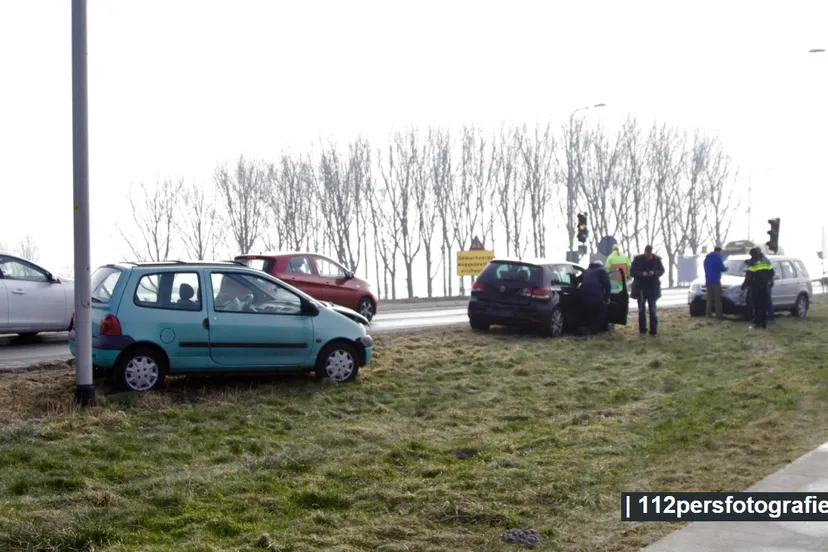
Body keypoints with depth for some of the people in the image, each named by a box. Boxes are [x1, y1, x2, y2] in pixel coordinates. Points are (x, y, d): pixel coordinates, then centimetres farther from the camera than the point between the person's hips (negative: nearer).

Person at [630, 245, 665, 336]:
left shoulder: (657, 259, -4)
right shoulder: (638, 259, -6)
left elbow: (662, 271, 4)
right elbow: (632, 272, -5)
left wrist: (654, 273, -17)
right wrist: (642, 274, -23)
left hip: (653, 288, 0)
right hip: (641, 288, 0)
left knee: (652, 310, 0)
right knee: (641, 310, 7)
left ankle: (653, 331, 3)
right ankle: (642, 330, 16)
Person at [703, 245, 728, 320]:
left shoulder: (707, 257, 16)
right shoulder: (718, 257, -9)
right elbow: (722, 268, -13)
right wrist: (726, 268, 10)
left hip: (708, 281, 7)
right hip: (715, 281, -7)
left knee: (709, 299, 12)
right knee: (717, 299, -6)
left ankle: (708, 314, 10)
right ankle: (719, 316, -8)